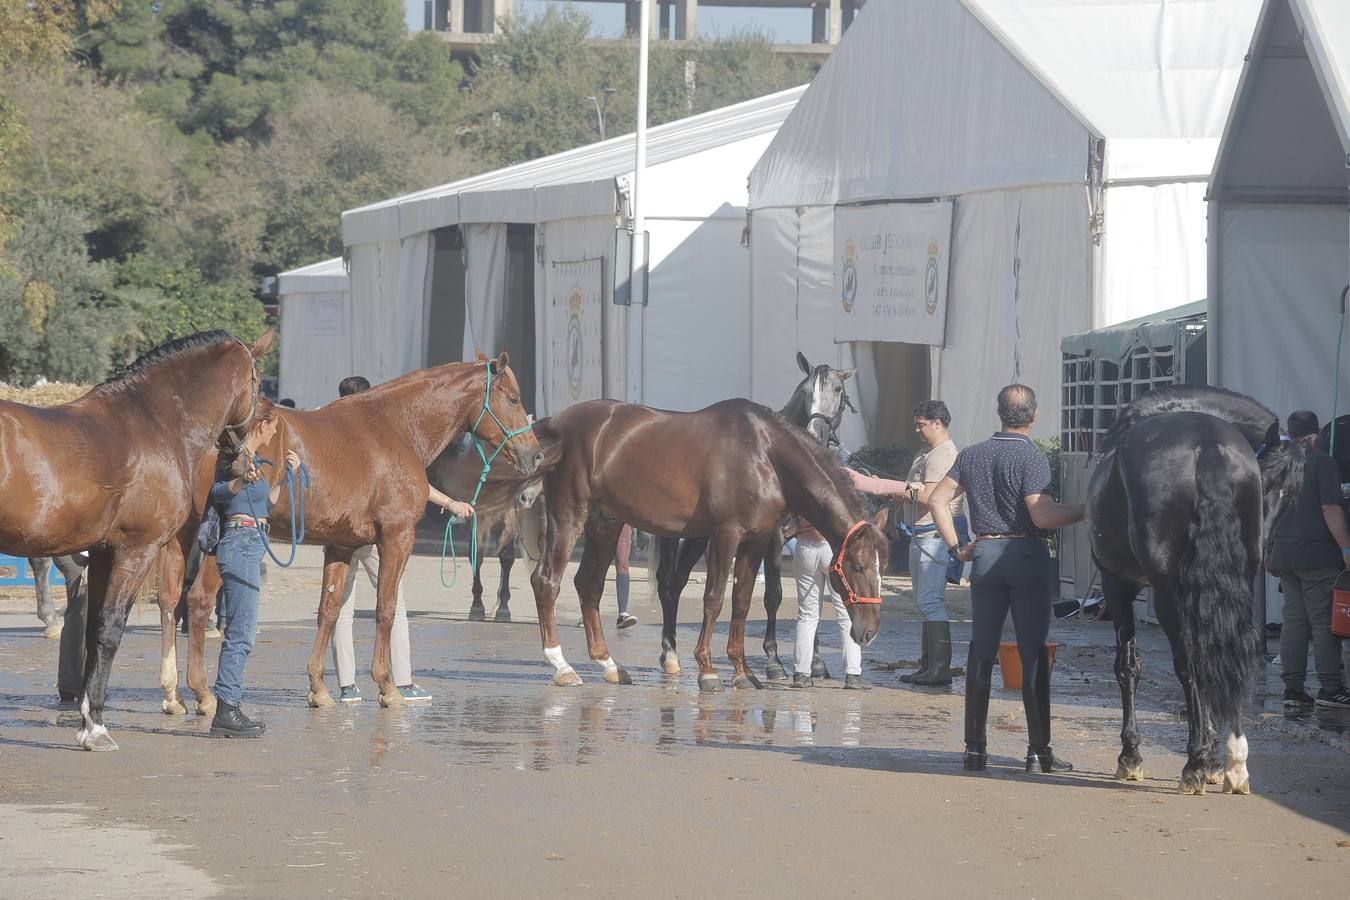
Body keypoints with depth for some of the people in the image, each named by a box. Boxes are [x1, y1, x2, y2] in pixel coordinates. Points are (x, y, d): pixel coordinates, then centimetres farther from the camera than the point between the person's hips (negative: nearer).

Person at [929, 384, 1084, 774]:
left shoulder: (972, 455, 8)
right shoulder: (1033, 459, -10)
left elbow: (938, 500, 7)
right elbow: (1042, 515, -19)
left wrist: (956, 546, 10)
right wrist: (1085, 509, -10)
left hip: (985, 554, 4)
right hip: (1027, 553, -4)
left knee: (981, 652, 8)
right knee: (1033, 654, 0)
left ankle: (974, 748, 8)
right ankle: (1038, 749, -1)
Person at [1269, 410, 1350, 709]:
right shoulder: (1321, 461, -9)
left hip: (1284, 557, 6)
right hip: (1317, 555, -6)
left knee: (1294, 622, 9)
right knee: (1324, 622, -5)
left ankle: (1293, 689, 7)